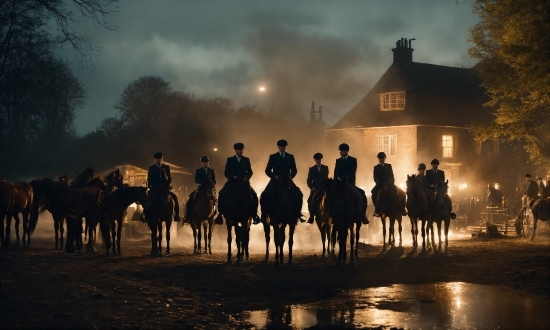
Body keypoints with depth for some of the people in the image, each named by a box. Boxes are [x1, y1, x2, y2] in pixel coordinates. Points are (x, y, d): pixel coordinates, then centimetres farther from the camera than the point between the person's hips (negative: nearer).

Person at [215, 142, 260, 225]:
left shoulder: (246, 160, 10)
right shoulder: (230, 160, 6)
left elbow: (250, 171, 11)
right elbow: (226, 172, 3)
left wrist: (247, 177, -10)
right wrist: (232, 177, -15)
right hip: (232, 182, -1)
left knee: (254, 196, -18)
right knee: (222, 195, -21)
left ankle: (254, 214, -5)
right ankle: (220, 214, -12)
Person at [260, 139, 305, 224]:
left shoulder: (290, 157, 10)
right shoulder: (273, 157, 6)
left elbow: (294, 170, 11)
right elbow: (267, 170, 4)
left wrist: (291, 176, -10)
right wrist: (274, 176, -14)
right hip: (275, 180, -1)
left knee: (298, 194, -19)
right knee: (265, 195, -21)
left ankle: (298, 214, -12)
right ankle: (265, 215, -10)